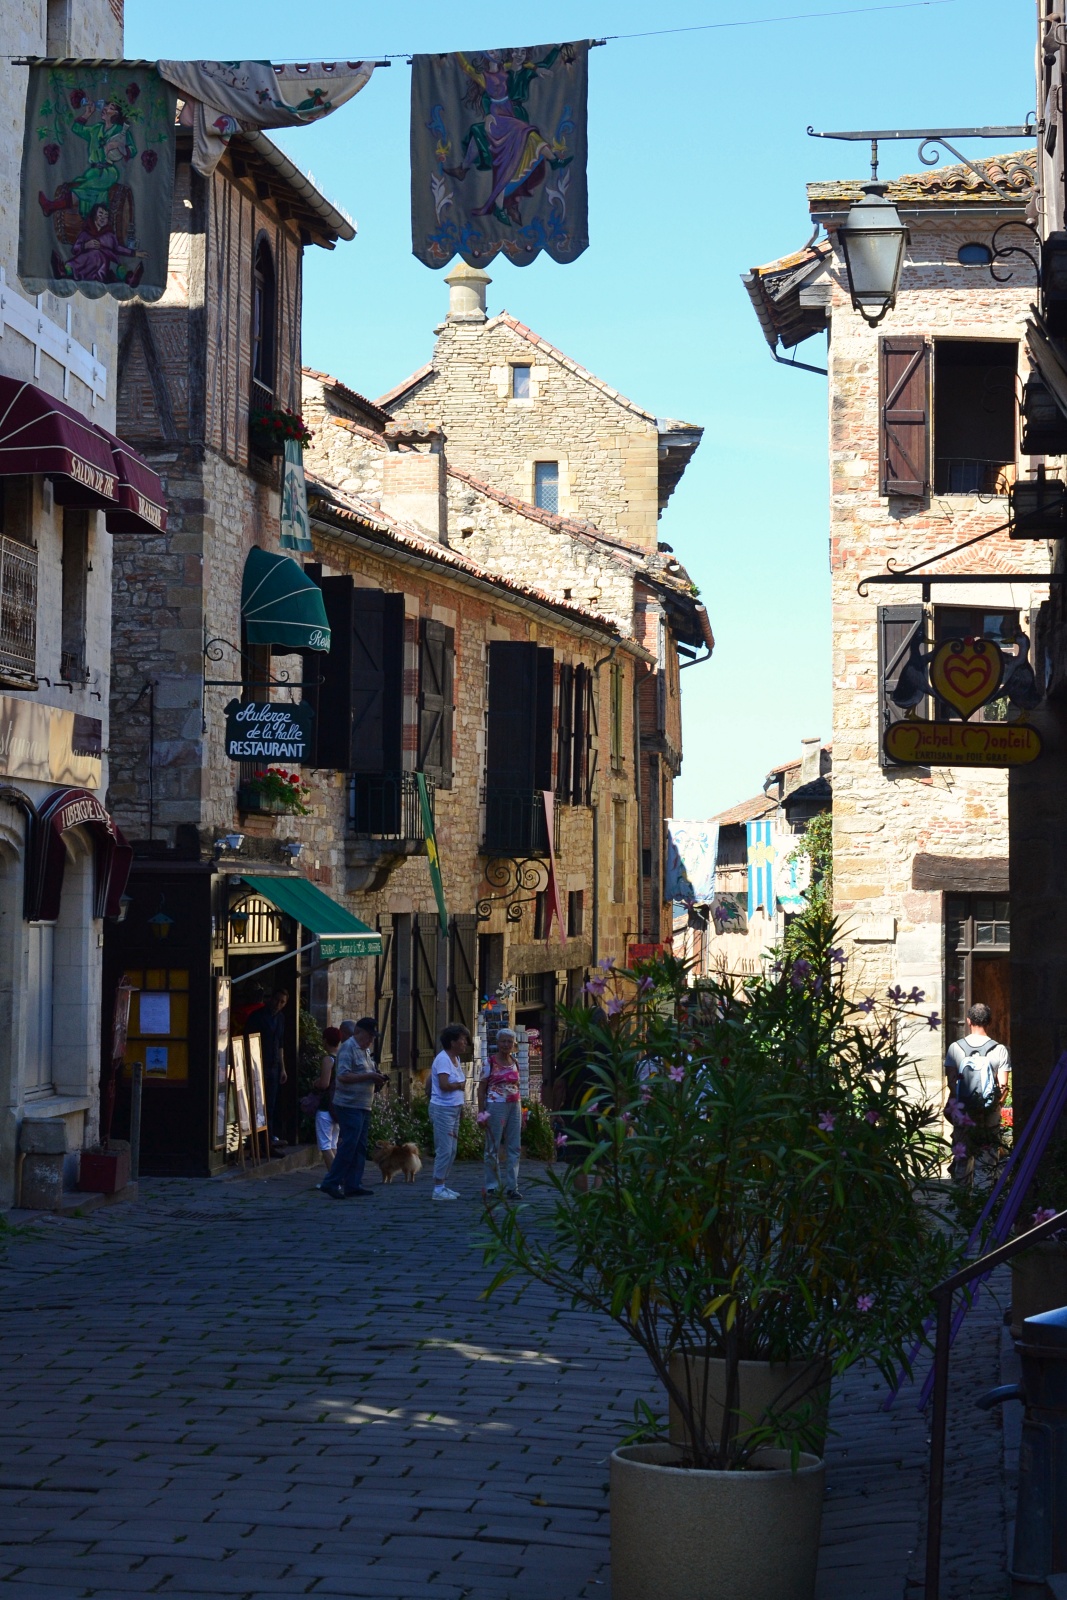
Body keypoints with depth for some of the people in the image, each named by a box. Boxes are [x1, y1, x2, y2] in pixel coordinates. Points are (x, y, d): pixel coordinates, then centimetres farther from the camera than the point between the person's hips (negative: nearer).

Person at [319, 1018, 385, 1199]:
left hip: (363, 1106, 9)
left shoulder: (365, 1051, 19)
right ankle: (330, 1183, -8)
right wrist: (369, 1076, -19)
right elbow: (343, 1076, -21)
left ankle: (353, 1185, 10)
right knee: (349, 1146, -12)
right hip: (349, 1105, -9)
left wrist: (376, 1080, 7)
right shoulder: (348, 1048, -10)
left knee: (360, 1147, 7)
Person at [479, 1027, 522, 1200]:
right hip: (496, 1107, -5)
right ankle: (492, 1186, 10)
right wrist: (482, 1112, -10)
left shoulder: (514, 1063, 11)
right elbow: (481, 1089, -3)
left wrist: (521, 1112, 14)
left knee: (514, 1148, 3)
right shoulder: (490, 1063, -3)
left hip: (514, 1108, 5)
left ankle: (512, 1187, 7)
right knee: (493, 1148, 2)